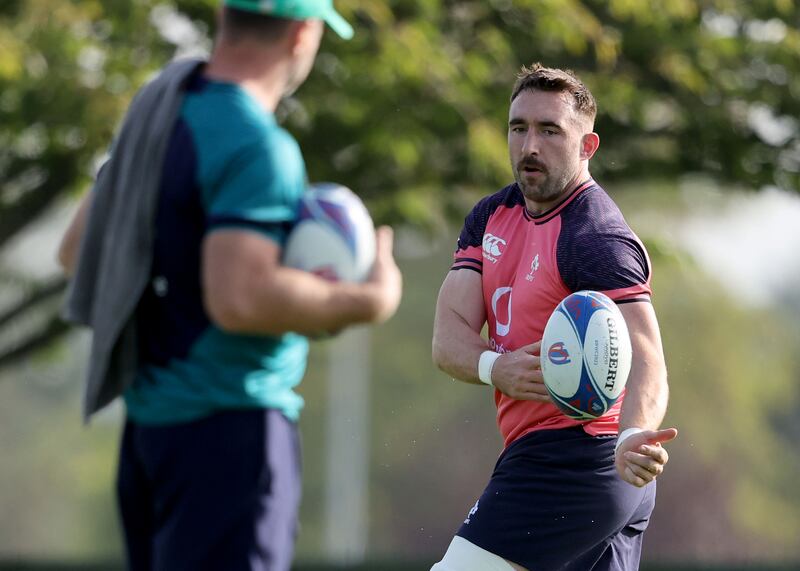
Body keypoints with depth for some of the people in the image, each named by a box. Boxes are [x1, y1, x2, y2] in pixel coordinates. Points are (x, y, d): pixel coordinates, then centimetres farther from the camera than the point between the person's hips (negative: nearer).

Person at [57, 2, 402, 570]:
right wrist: (371, 301, -15)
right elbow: (239, 299, -27)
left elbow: (78, 252, 19)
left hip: (152, 418, 9)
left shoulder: (159, 113, 10)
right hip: (229, 424, -9)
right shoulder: (259, 148, -17)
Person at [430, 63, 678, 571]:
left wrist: (633, 438, -49)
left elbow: (645, 363, -27)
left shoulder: (597, 240, -16)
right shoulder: (491, 217, 10)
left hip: (568, 465, -9)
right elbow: (448, 337, 2)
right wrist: (494, 367, -21)